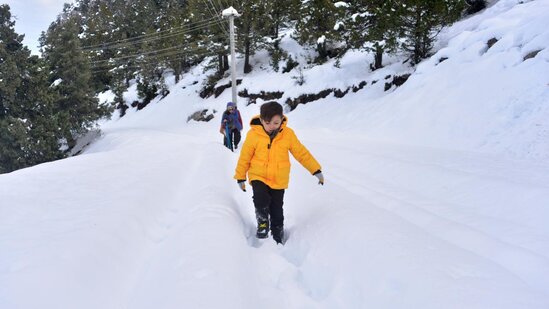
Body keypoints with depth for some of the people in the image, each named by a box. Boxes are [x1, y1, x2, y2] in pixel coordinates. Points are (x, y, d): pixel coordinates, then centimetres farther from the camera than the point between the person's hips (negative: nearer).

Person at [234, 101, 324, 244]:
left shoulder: (288, 134, -9)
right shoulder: (253, 134, -14)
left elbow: (301, 153, -1)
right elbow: (245, 156, -3)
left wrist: (316, 170, 0)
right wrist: (240, 177, 4)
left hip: (279, 180, 2)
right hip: (258, 176, -1)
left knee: (277, 211, 11)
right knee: (261, 200, -27)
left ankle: (278, 236, 32)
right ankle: (263, 221, 2)